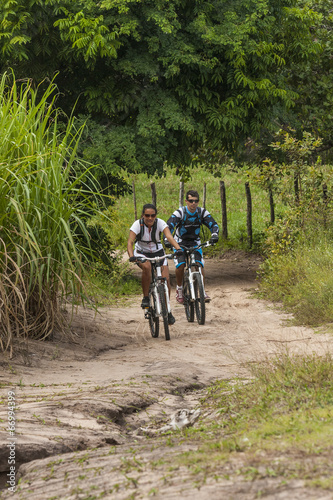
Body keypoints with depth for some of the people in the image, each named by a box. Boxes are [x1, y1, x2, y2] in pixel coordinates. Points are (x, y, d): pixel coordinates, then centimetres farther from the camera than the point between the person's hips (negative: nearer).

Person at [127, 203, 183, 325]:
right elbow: (130, 242, -31)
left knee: (166, 279, -14)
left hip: (158, 252, 2)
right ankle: (145, 298, -18)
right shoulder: (137, 224, -22)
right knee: (147, 267, -36)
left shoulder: (160, 223, -19)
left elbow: (169, 237, -33)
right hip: (141, 253, -2)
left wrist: (178, 248, -51)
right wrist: (131, 256, -50)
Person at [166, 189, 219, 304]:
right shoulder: (179, 212, -19)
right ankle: (179, 289, 0)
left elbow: (213, 224, -13)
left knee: (199, 265, -17)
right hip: (180, 242, -2)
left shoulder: (202, 212, -9)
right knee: (180, 265, -21)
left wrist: (214, 234, -35)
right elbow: (169, 226, -28)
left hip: (195, 242, 2)